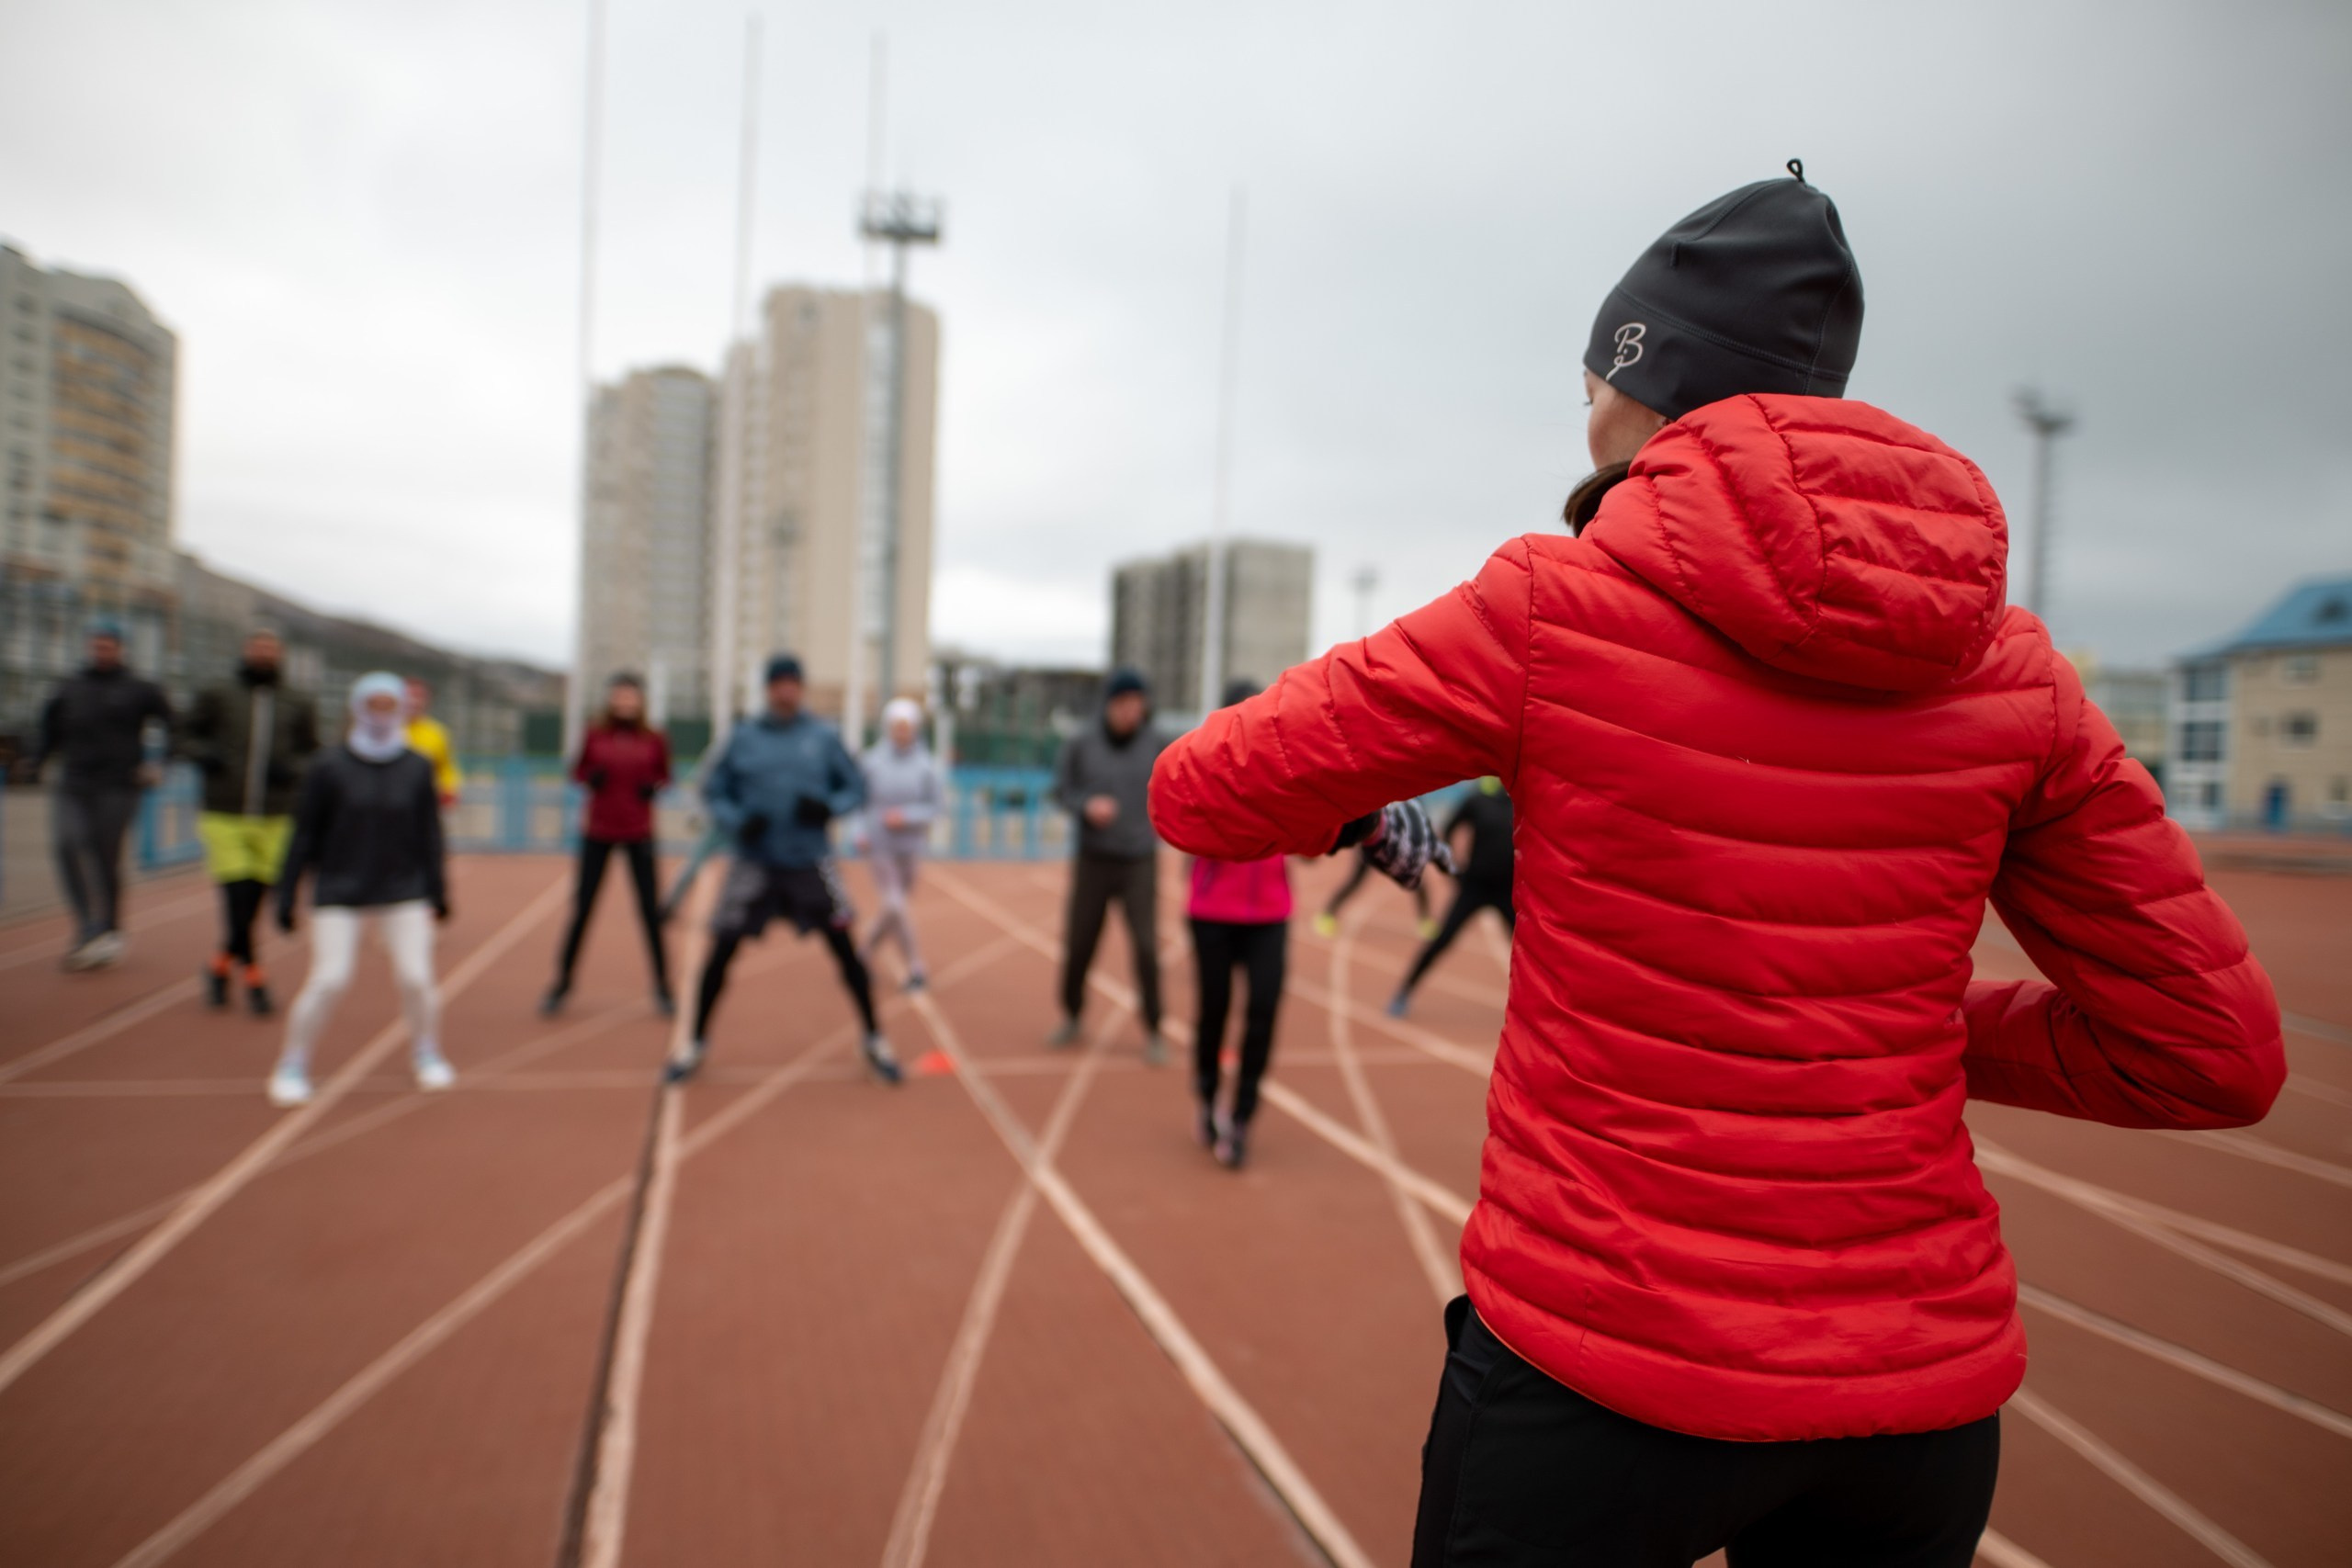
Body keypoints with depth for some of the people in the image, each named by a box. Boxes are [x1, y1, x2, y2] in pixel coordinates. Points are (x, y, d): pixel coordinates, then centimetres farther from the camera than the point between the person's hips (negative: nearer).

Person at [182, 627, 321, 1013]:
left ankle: (222, 965, 28)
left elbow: (313, 754, 11)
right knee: (235, 899, -10)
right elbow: (188, 737, 13)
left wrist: (291, 769, -10)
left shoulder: (298, 706, 8)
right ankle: (253, 975, 3)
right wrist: (203, 754, -10)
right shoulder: (217, 696, 5)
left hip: (275, 822, 1)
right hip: (223, 818, -1)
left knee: (254, 904, 5)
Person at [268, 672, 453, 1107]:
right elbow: (304, 835, -1)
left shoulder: (418, 769, 1)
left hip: (403, 893, 2)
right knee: (328, 981, -10)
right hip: (338, 895, -1)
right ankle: (292, 1067, 9)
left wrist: (437, 891, 5)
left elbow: (429, 836, 6)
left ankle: (427, 1054, 19)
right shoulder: (329, 767, -4)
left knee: (416, 978, -5)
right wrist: (286, 896, -1)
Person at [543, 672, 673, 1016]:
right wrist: (590, 778, -11)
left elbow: (665, 775, 12)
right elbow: (578, 770, 11)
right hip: (598, 833, 0)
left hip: (639, 835, 0)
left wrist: (655, 787, -9)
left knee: (651, 911, 0)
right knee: (581, 910, 2)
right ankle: (562, 984, 18)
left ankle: (663, 987, 13)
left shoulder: (655, 740, 0)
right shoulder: (595, 735, 0)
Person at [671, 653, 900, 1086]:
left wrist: (829, 807, -15)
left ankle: (874, 1041, 13)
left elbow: (856, 788, 6)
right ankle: (697, 1043, 19)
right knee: (722, 950, -1)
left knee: (845, 948, -3)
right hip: (754, 861, 1)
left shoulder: (824, 736, 2)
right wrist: (737, 822, -12)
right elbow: (715, 792, 7)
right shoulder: (743, 738, 3)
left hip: (810, 861, 0)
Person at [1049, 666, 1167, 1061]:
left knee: (1146, 947, -5)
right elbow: (1062, 791, 1)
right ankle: (1071, 1018, 31)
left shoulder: (1158, 745, -5)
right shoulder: (1080, 744, -5)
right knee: (1078, 945, 8)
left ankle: (1152, 1032, 11)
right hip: (1092, 862, 1)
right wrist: (1087, 805, -18)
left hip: (1140, 865, 0)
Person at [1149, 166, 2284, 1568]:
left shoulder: (1552, 605, -13)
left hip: (1598, 1368, -4)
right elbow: (2214, 1057, 3)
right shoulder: (2009, 664, -2)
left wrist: (1342, 807, 14)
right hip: (1925, 1391, 5)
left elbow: (1200, 797, -6)